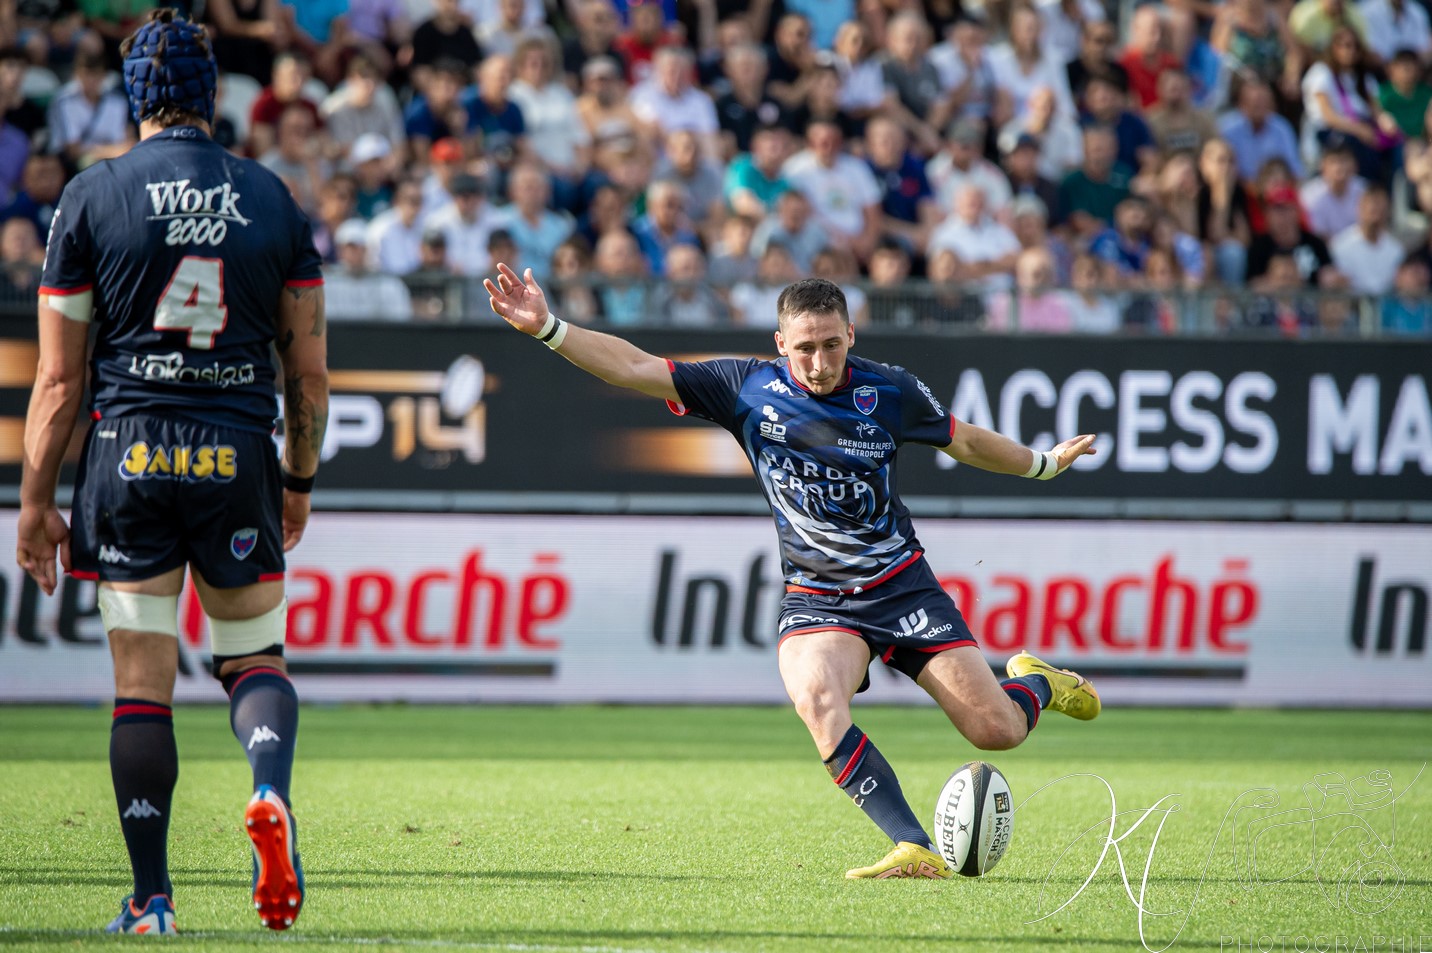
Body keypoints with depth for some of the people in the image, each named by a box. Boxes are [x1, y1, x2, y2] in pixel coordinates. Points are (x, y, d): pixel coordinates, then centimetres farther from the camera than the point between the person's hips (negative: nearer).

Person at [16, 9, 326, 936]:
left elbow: (59, 377, 0)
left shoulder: (92, 198, 0)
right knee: (254, 657, 13)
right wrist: (300, 479, 21)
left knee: (142, 679, 3)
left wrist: (36, 501, 7)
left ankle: (151, 899, 2)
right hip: (238, 458, 1)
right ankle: (271, 791, -18)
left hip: (131, 452, -1)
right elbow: (309, 371, 7)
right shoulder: (273, 200, 5)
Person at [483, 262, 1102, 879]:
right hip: (814, 601, 0)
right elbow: (637, 369, -8)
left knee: (997, 731, -5)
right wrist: (547, 328, -18)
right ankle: (916, 851, -34)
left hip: (902, 587, 1)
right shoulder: (748, 388, -7)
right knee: (814, 698, -34)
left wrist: (1045, 463, 26)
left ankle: (1036, 683, 34)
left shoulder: (890, 392, -4)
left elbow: (964, 441, 15)